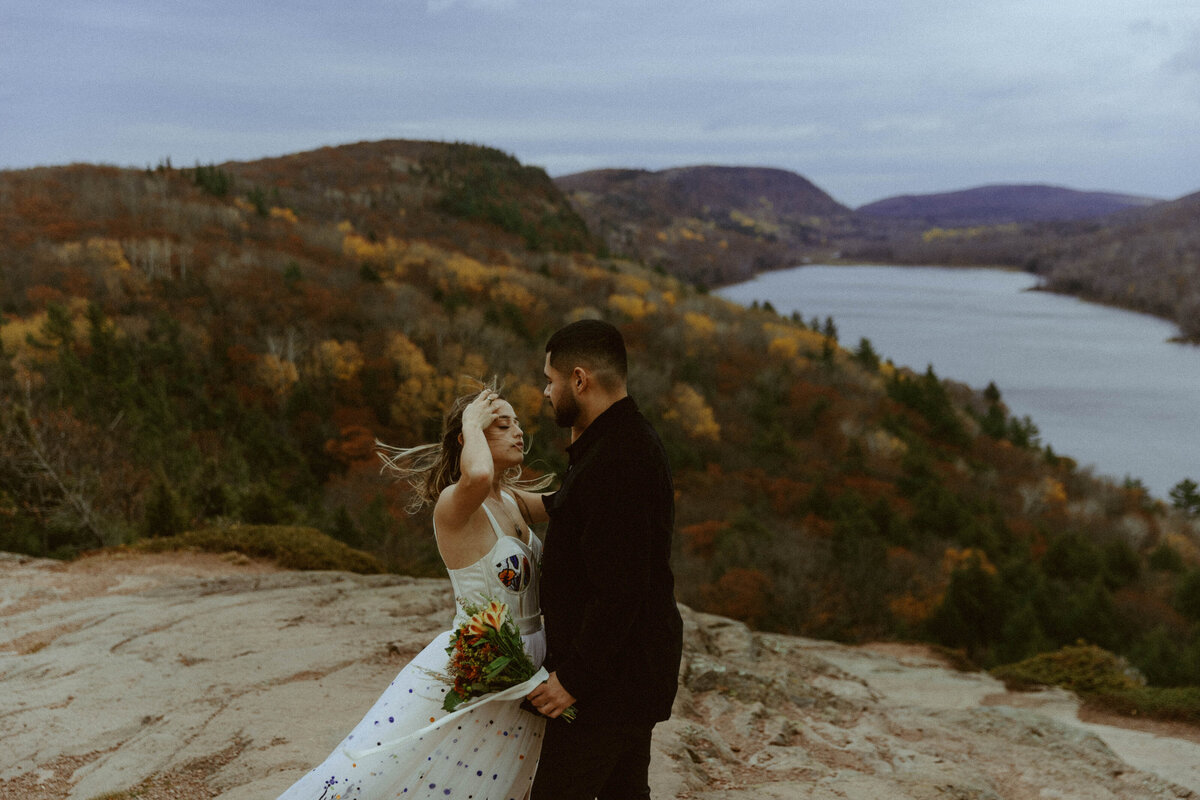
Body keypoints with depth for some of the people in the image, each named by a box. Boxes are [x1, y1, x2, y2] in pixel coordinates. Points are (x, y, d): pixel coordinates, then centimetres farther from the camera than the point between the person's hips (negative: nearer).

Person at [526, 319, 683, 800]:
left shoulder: (615, 461, -25)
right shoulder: (632, 440, 9)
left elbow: (619, 589, -27)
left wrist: (574, 677, -21)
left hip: (610, 676, -10)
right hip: (638, 669, 10)